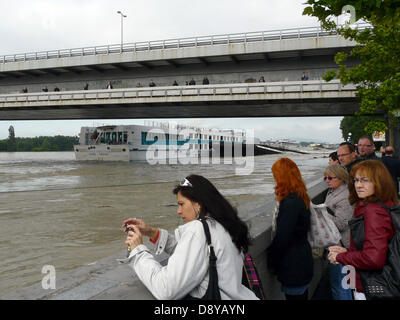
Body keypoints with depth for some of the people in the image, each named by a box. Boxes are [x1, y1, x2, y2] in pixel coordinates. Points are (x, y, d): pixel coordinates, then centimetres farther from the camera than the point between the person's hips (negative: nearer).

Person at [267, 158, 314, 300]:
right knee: (301, 295, 21)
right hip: (302, 261, 9)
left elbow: (282, 238, -23)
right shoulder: (301, 197, 6)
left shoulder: (290, 203, -24)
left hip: (293, 267, -9)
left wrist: (270, 260, -11)